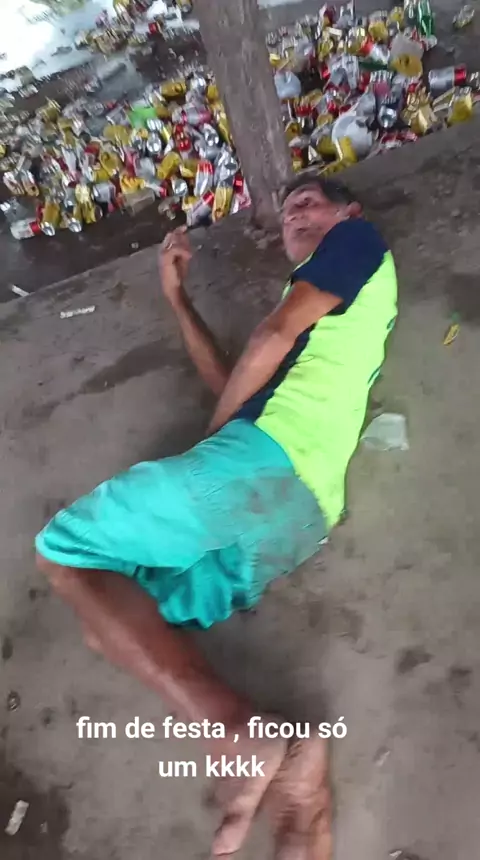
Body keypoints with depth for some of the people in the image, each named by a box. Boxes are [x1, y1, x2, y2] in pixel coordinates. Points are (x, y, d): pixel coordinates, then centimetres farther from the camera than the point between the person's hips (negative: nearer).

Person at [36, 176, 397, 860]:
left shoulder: (359, 239, 14)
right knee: (110, 618, 7)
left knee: (64, 549, -5)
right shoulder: (312, 310, 37)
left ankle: (246, 741, -17)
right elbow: (231, 383, 33)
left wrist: (214, 438, 7)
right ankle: (283, 765, -10)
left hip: (267, 457, -9)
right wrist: (177, 296, 36)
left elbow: (272, 336, -3)